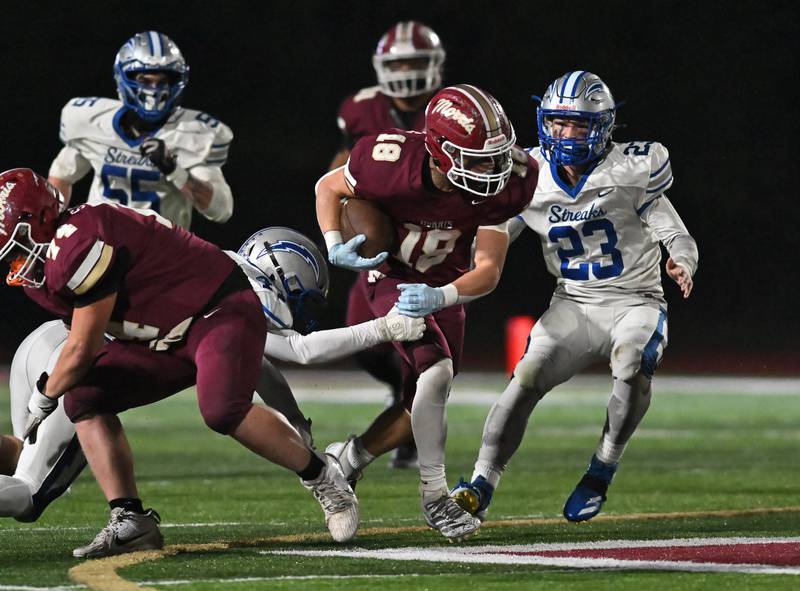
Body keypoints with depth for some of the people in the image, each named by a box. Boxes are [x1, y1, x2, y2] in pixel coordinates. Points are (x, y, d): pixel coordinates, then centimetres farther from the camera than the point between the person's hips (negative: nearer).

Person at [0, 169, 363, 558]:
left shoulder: (81, 245, -25)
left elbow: (82, 350, -16)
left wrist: (45, 395, -1)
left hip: (222, 312, -10)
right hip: (169, 335, 10)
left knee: (221, 410, -34)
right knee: (85, 399, -3)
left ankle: (320, 475, -13)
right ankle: (130, 522, -6)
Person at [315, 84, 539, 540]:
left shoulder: (501, 185, -25)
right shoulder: (389, 164, -32)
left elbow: (489, 270, -20)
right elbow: (329, 187, -10)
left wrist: (440, 298, -36)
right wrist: (334, 247, -24)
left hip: (445, 284, 4)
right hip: (392, 276, -4)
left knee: (420, 402, 7)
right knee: (436, 372, -25)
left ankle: (352, 455, 35)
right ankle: (435, 496, -11)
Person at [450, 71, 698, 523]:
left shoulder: (629, 173, -11)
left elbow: (678, 237, -10)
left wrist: (681, 263, -32)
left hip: (635, 303, -3)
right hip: (573, 305, 3)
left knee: (631, 364, -34)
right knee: (527, 378, -19)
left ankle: (604, 468, -13)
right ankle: (481, 488, -12)